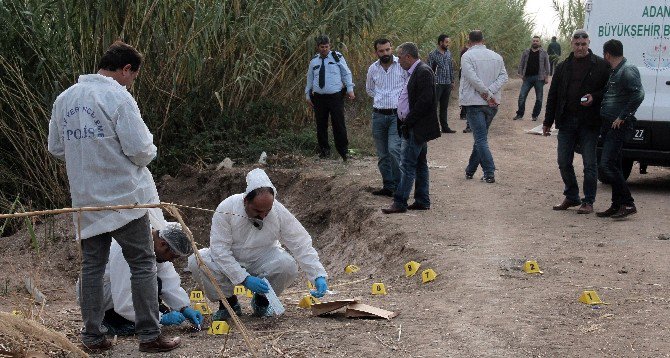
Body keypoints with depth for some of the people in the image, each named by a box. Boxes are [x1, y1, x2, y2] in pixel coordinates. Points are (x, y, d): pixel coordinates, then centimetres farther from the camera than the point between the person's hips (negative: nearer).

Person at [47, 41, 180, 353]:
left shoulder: (65, 99, 7)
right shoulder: (117, 96, -14)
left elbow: (56, 148, 13)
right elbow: (140, 149, -17)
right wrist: (148, 151, 5)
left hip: (84, 198, 6)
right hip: (124, 196, -6)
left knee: (92, 266, 13)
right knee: (142, 264, 3)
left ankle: (92, 336, 16)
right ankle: (149, 335, 4)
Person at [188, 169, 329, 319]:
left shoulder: (280, 213, -21)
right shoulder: (226, 209, -26)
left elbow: (302, 245, -16)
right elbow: (219, 249, -26)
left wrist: (319, 276, -27)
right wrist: (244, 278, -34)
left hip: (262, 263, 1)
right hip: (229, 262, 0)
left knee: (287, 265, -30)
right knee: (196, 261, -29)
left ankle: (261, 300, 1)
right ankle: (229, 301, -3)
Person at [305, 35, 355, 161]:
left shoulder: (337, 57, 4)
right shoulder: (314, 61, 11)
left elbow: (346, 74, 6)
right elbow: (309, 79, 20)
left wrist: (350, 89, -3)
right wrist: (307, 95, 17)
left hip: (336, 97, -3)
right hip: (319, 97, 3)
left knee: (339, 124, -6)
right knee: (321, 125, 6)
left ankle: (344, 150, 3)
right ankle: (324, 149, 19)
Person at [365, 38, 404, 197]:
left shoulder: (402, 65, -6)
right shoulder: (373, 69, 8)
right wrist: (381, 98, 11)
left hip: (397, 114, -5)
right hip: (378, 115, 5)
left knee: (394, 149, -17)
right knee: (382, 154, 9)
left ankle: (398, 185, -6)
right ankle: (388, 186, 18)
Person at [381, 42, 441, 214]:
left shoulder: (423, 72, -16)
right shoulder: (414, 72, 16)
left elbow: (424, 101, -23)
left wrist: (408, 122, -17)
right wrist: (404, 122, 10)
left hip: (417, 128, -10)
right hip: (414, 127, 10)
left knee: (407, 165, -8)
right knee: (420, 164, 13)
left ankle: (400, 203, -6)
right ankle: (422, 201, 20)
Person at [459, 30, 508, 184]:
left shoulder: (467, 56, -8)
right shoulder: (497, 57, 8)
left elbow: (473, 78, -18)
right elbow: (503, 76, -1)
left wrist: (487, 94, -13)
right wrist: (490, 92, -10)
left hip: (474, 102, -5)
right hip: (493, 104, 5)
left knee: (481, 138, -5)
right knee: (481, 137, 17)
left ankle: (489, 173, -13)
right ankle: (470, 170, 25)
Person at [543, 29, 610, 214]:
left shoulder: (600, 65, -1)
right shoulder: (562, 67, 12)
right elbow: (553, 95, 14)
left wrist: (594, 98, -16)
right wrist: (548, 122, 12)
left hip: (589, 122, -4)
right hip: (566, 121, 4)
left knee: (589, 164, 0)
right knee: (564, 162, 8)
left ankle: (588, 201, 8)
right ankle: (571, 197, 23)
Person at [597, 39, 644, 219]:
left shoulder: (628, 70, -14)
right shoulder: (614, 71, 17)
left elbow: (638, 94, -25)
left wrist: (623, 117, -22)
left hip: (619, 126, -10)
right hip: (608, 125, 10)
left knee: (607, 165, -15)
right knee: (614, 166, 13)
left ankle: (628, 204, -10)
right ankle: (617, 205, 19)